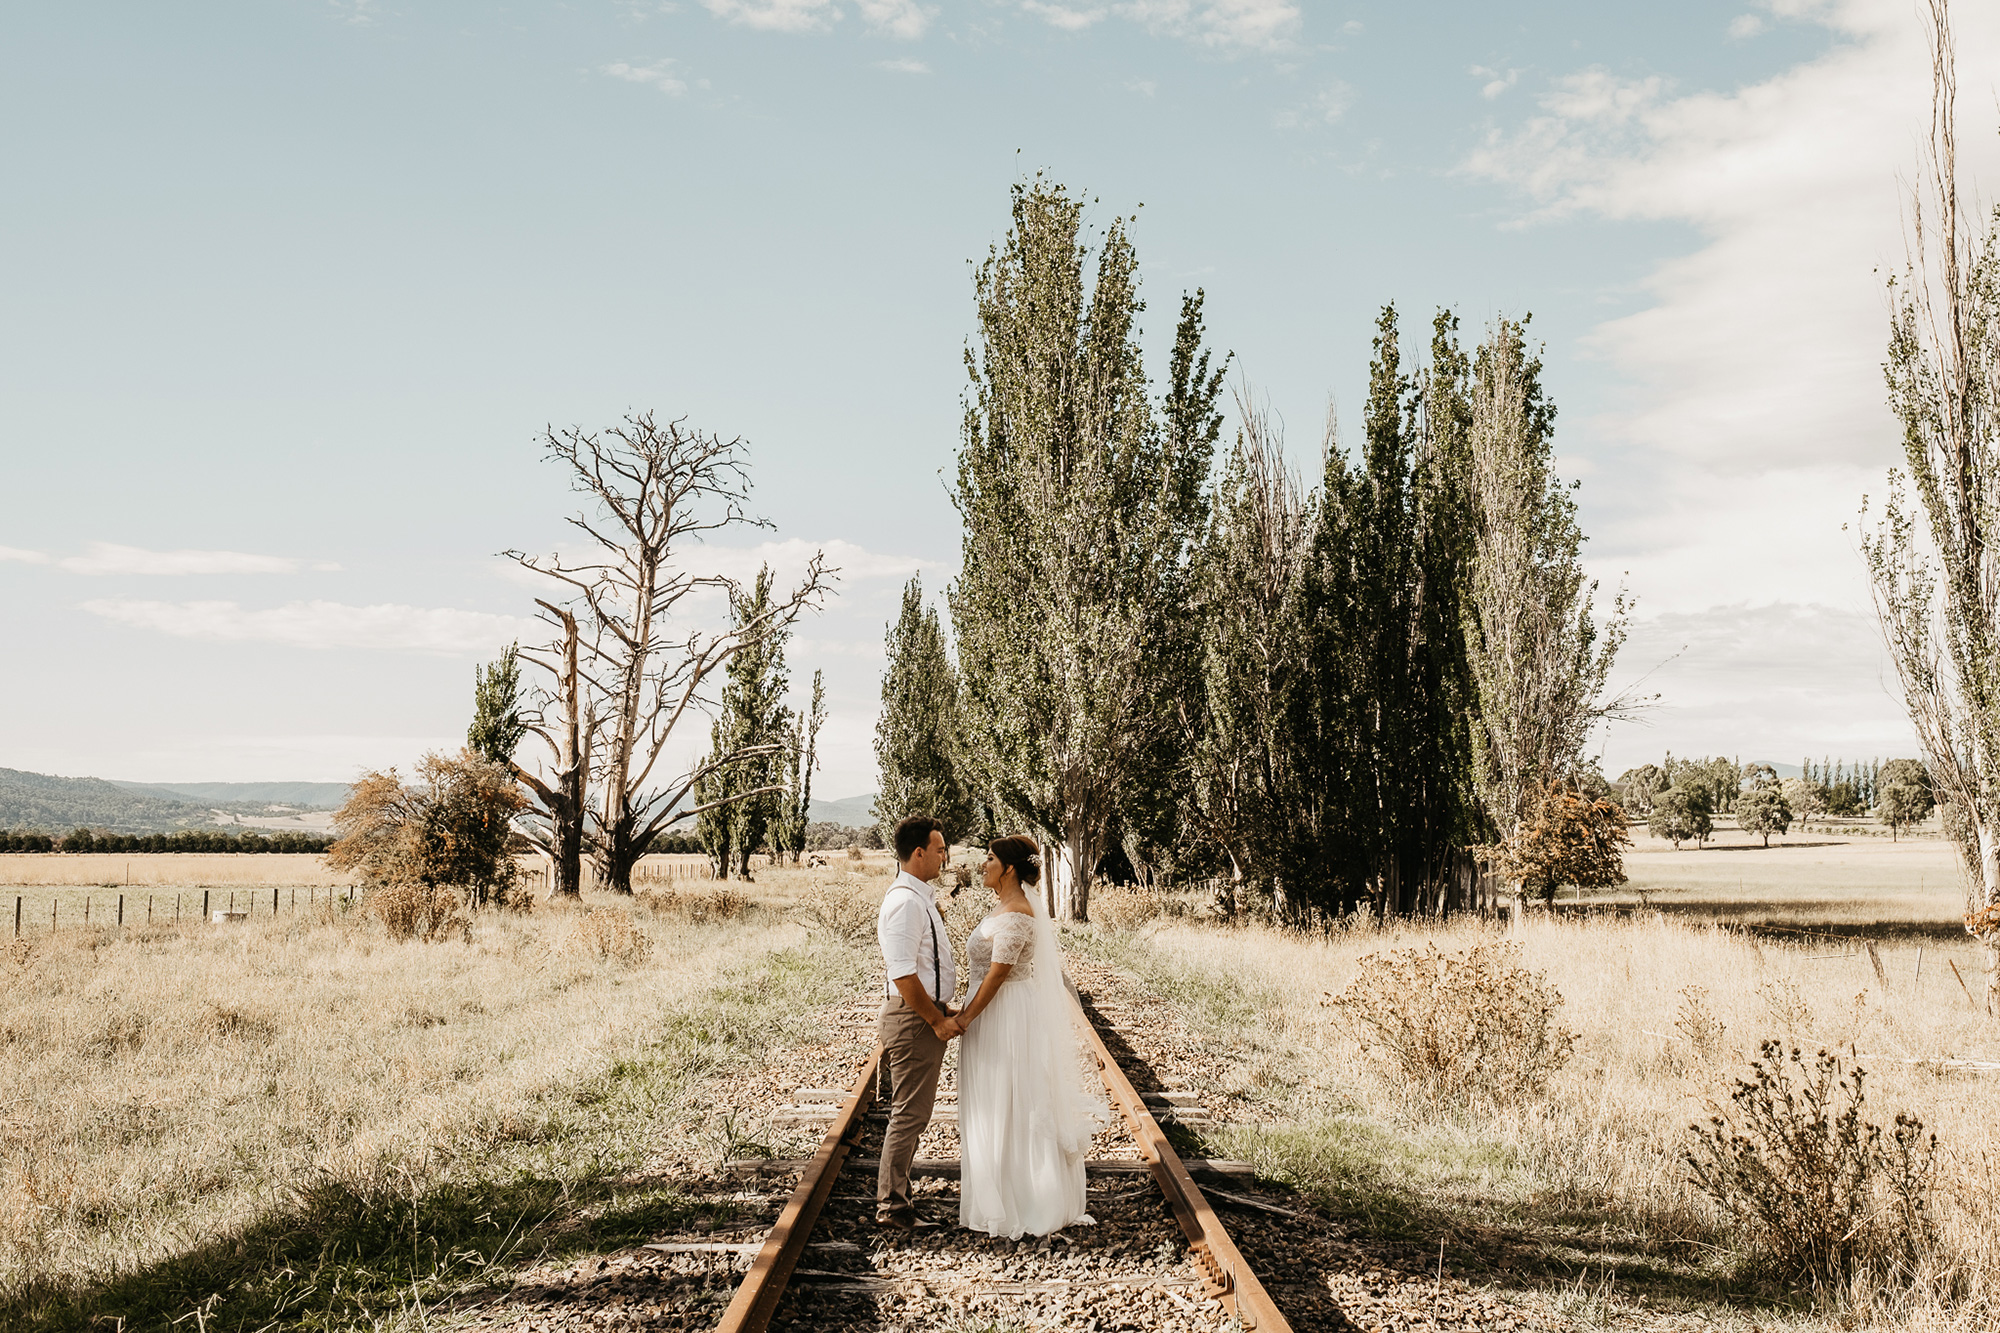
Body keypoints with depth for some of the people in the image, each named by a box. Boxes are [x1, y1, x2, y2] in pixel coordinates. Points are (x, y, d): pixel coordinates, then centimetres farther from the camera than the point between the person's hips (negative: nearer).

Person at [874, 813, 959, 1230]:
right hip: (913, 1018, -11)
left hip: (926, 1012, 11)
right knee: (910, 1113, -4)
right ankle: (892, 1205, 4)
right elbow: (903, 974, -25)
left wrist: (941, 1011, 19)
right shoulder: (905, 902, -20)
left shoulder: (921, 897, 13)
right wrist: (936, 1020, -19)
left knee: (912, 1111, 17)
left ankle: (895, 1197, 27)